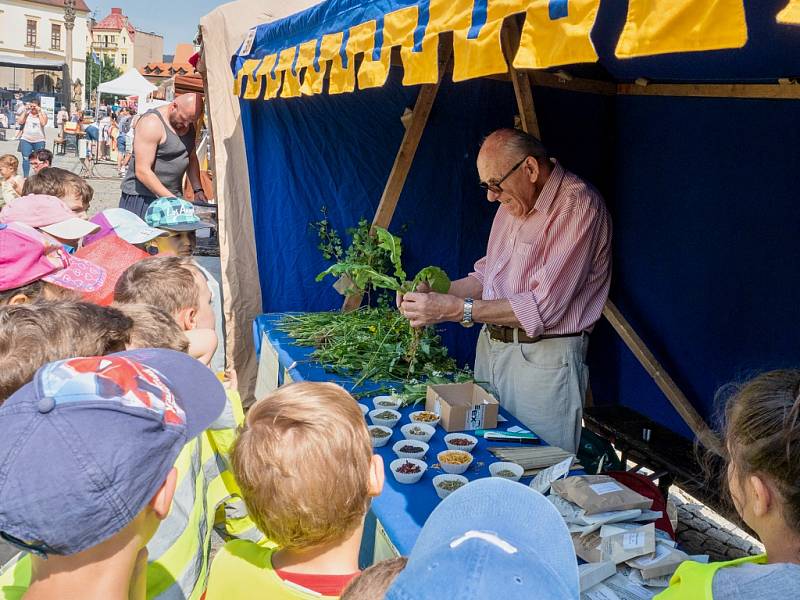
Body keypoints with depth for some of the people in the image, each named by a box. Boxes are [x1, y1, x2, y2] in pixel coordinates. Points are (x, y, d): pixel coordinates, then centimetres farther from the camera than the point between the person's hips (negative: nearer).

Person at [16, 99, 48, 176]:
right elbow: (20, 122, -7)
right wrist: (25, 111, -6)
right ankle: (25, 177, 8)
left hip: (39, 140, -1)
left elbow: (43, 123, -16)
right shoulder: (27, 113, 6)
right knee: (26, 159, 0)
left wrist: (39, 112, -14)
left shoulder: (43, 114, 2)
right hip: (26, 139, 1)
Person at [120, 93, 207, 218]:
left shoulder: (189, 125, 9)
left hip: (173, 196, 7)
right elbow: (142, 171, -21)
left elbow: (192, 158, 20)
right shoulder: (152, 123, -16)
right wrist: (170, 198, -24)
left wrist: (198, 189, 5)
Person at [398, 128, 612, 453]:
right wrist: (433, 293, 0)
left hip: (543, 359, -8)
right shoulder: (513, 202, 11)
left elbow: (543, 308, -23)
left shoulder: (578, 207, -17)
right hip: (491, 347, 8)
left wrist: (455, 309, -23)